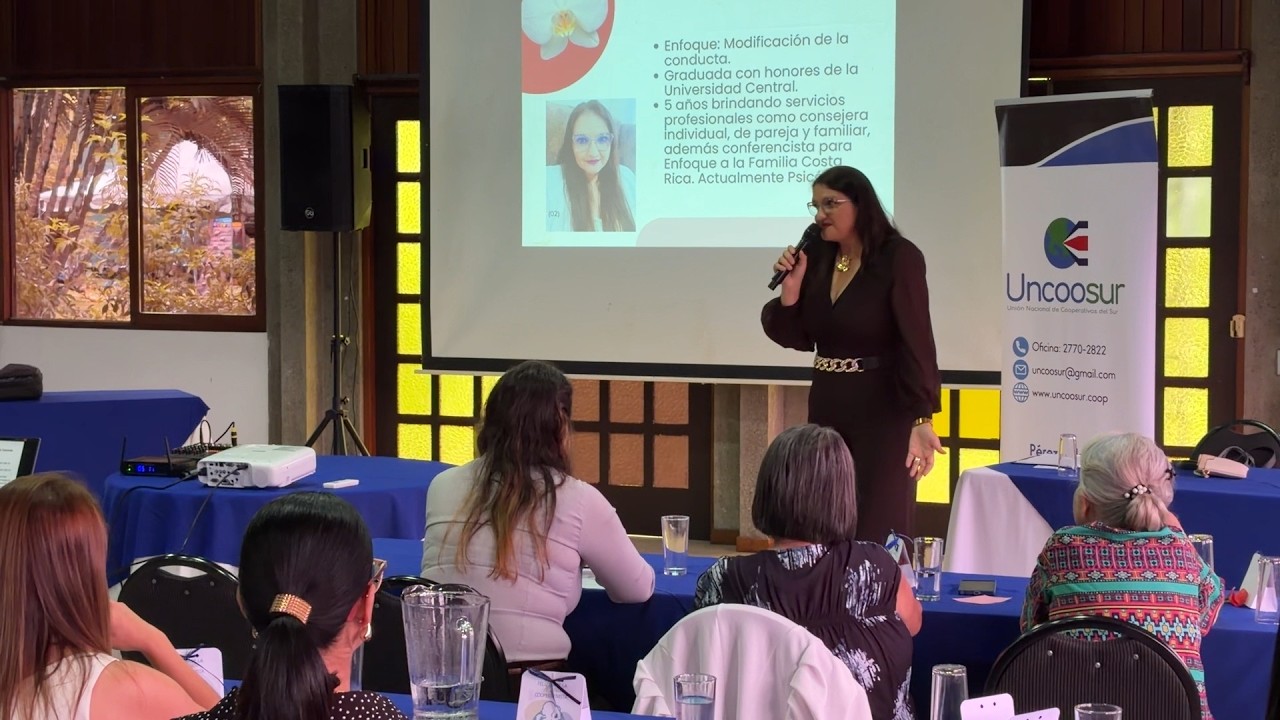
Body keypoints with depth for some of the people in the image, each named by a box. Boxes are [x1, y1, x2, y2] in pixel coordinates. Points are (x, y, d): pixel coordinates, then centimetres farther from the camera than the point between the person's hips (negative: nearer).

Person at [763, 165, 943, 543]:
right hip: (826, 406, 7)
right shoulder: (816, 257, 5)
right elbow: (800, 339, 8)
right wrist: (791, 288, -9)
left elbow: (916, 341, -19)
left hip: (883, 409, -6)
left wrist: (922, 419, -28)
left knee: (879, 534, -3)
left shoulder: (899, 258, -13)